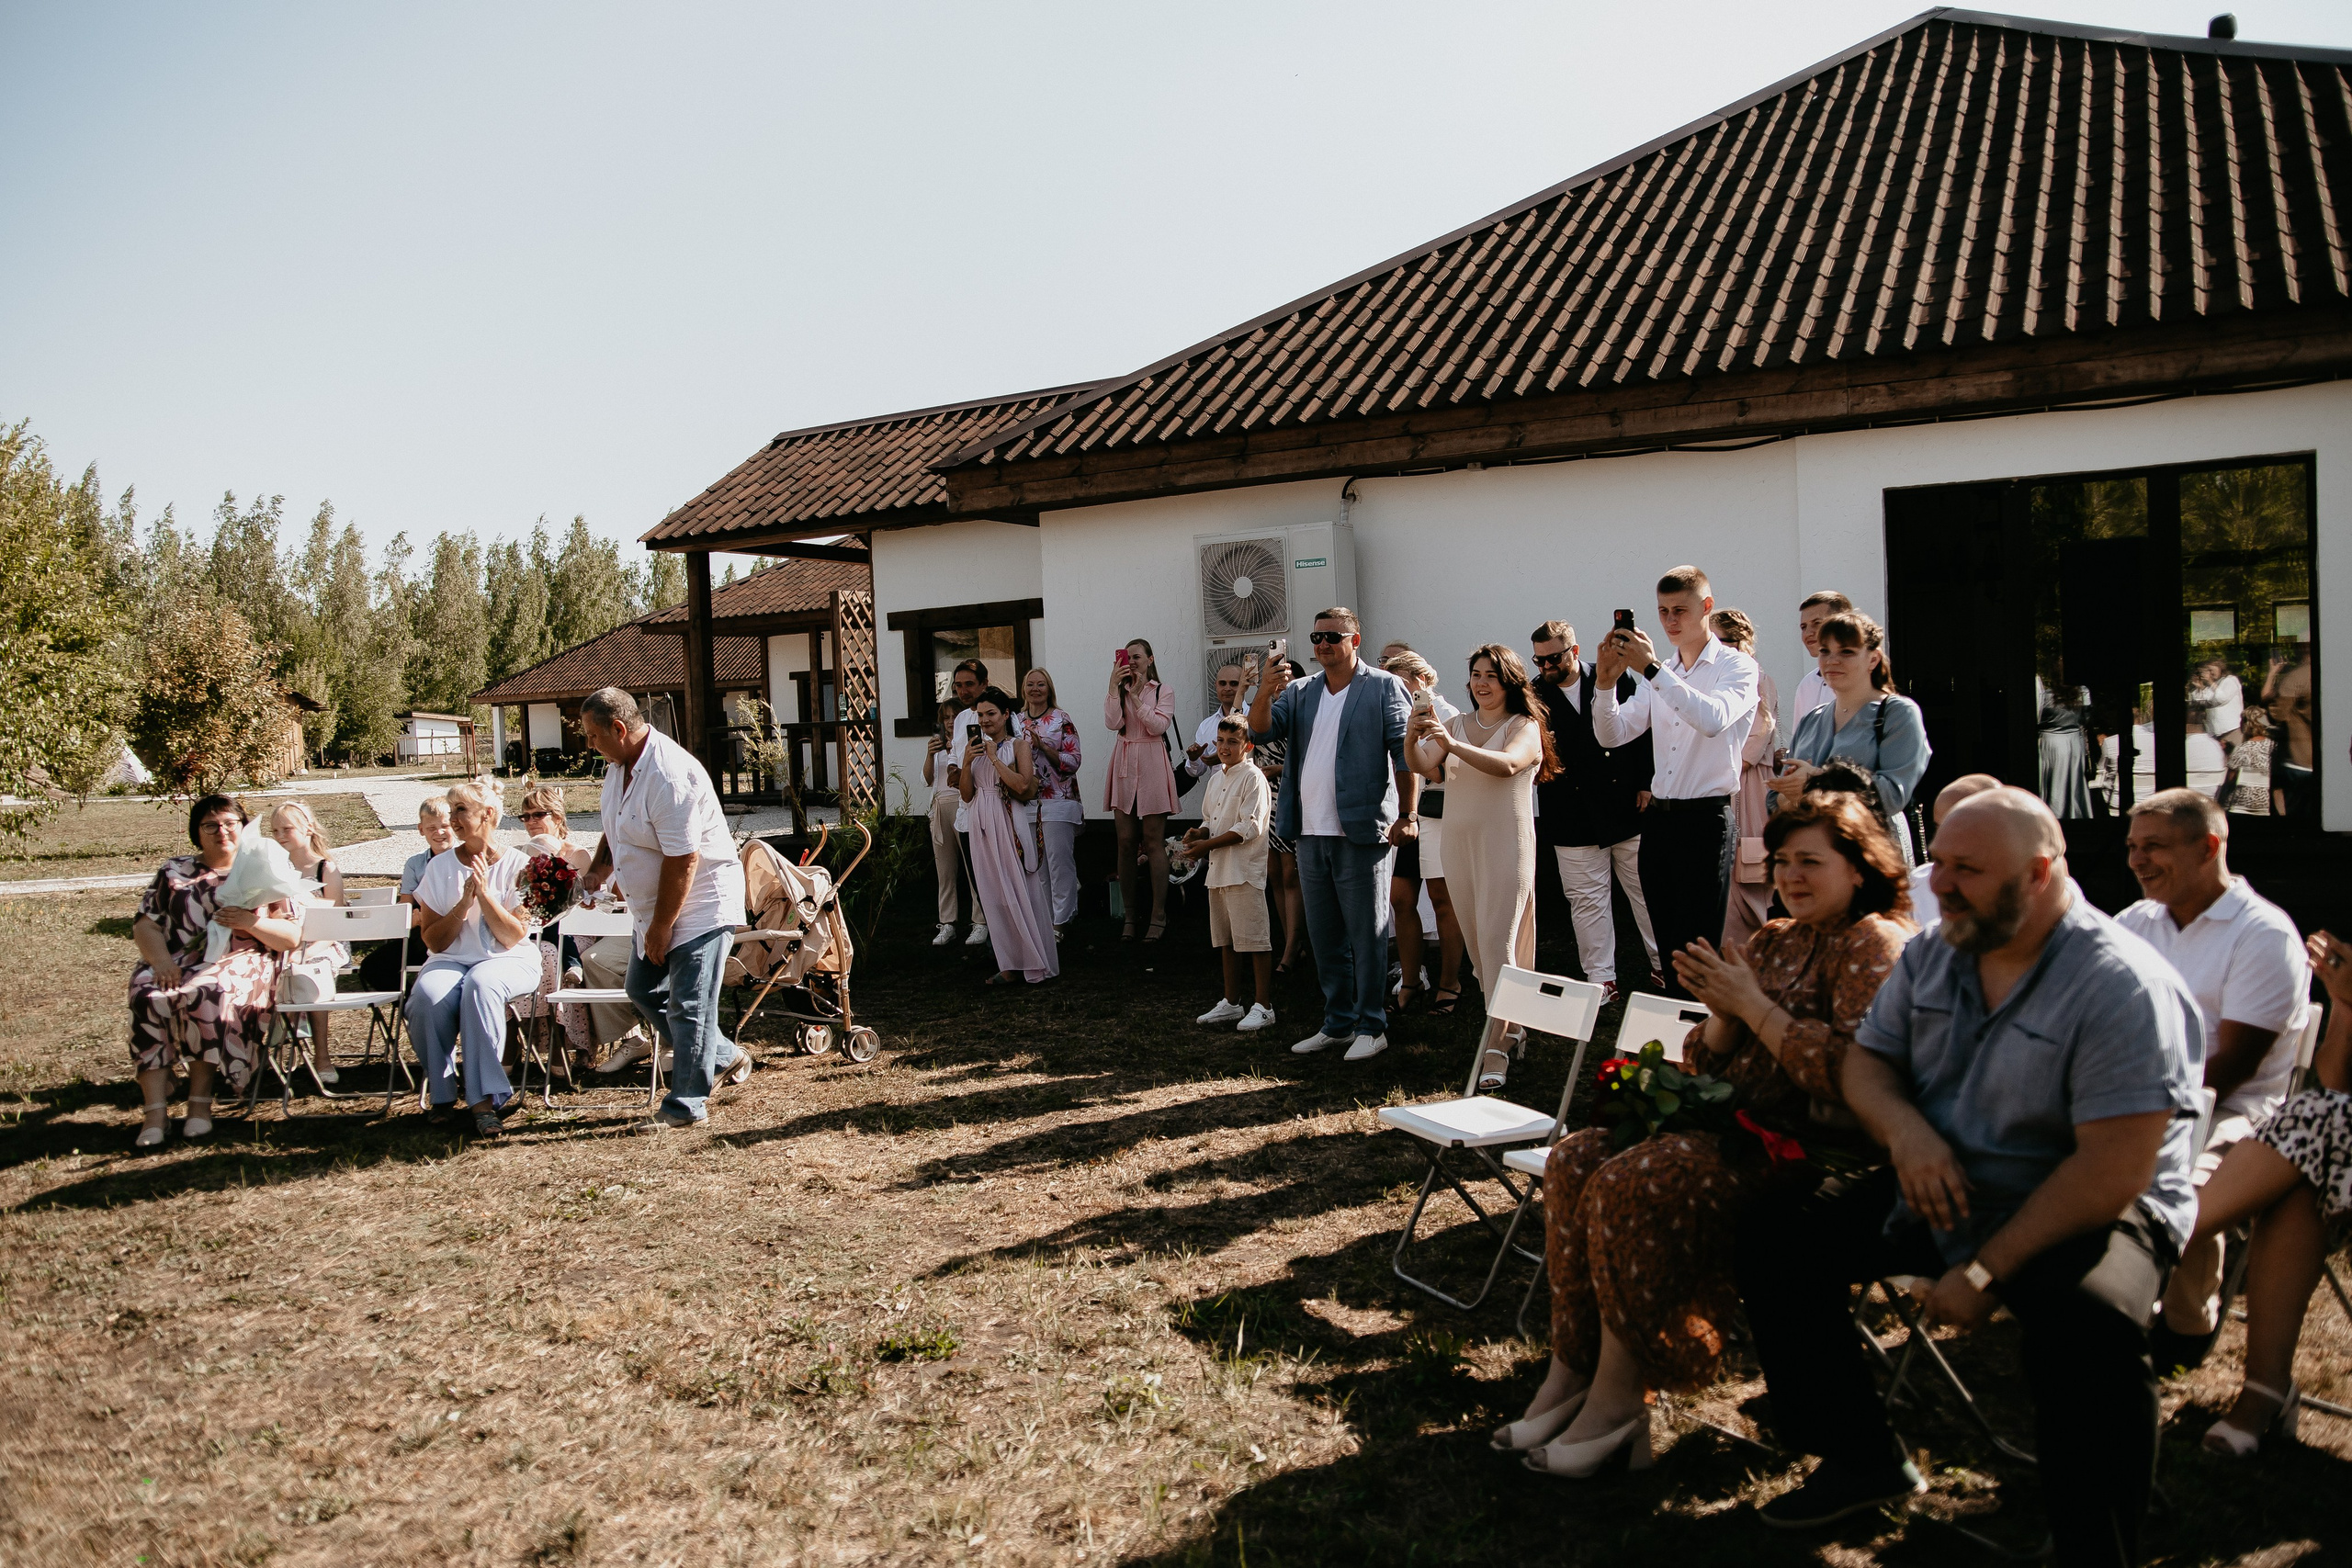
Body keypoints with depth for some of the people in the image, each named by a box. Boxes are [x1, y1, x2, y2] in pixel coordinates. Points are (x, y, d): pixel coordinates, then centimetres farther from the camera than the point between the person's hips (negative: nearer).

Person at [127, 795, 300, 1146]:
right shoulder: (173, 871, 20)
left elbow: (291, 936, 5)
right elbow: (145, 923, 9)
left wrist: (251, 922, -14)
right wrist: (161, 960, -11)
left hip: (239, 962, -3)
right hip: (177, 962, 3)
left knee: (205, 991, -35)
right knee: (148, 996, -30)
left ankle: (200, 1101, -27)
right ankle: (156, 1110, -32)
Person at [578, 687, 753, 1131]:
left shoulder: (669, 775, -26)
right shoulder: (618, 765, 6)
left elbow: (683, 860, -27)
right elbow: (615, 831, 21)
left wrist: (661, 927, -20)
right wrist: (597, 870, 1)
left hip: (699, 905, -11)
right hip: (654, 908, 11)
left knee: (688, 1005, -5)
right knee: (642, 988, 17)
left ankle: (687, 1105, 4)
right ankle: (723, 1058, 28)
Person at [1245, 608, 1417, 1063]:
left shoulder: (1384, 688, 0)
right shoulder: (1299, 693, 15)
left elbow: (1405, 752, -5)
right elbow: (1261, 731, 4)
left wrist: (1407, 814, -12)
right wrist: (1265, 690, -14)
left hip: (1361, 830, -6)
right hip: (1310, 833, 6)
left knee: (1366, 932, 0)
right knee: (1324, 936, 12)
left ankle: (1371, 1027, 8)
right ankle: (1338, 1024, 22)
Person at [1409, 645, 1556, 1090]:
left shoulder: (1524, 726, -2)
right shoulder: (1456, 723, 11)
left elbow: (1507, 765, -23)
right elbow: (1425, 767, -2)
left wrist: (1453, 745, -34)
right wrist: (1413, 737, -22)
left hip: (1506, 844, -5)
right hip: (1459, 844, 5)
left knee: (1498, 941, -12)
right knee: (1476, 943, 10)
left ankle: (1496, 1050, -13)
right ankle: (1511, 1029, 25)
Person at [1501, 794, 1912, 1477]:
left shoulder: (1873, 943, -7)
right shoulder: (1773, 941, 18)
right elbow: (1707, 1063, 16)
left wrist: (1752, 1004, -15)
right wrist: (1722, 1016, -6)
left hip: (1802, 1146, -9)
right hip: (1736, 1124, 9)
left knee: (1631, 1185, -26)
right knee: (1576, 1159, -10)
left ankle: (1616, 1401, -13)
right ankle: (1572, 1372, -8)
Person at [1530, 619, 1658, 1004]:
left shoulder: (1616, 678, 0)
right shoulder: (1535, 697, 0)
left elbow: (1645, 731, 4)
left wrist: (1648, 783, -2)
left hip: (1629, 808, 0)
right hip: (1574, 817, 0)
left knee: (1647, 891, 10)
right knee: (1587, 900, 4)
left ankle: (1665, 967, 24)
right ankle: (1602, 980, 13)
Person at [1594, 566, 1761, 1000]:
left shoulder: (1737, 666, -2)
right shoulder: (1657, 676, 15)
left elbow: (1714, 718, -23)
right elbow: (1611, 735, 7)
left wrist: (1651, 669, -27)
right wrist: (1606, 682, -10)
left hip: (1706, 819, -6)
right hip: (1658, 817, 6)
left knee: (1697, 949, -5)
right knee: (1667, 947, 11)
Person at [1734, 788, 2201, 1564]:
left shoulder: (2123, 987, -20)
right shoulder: (1931, 954, 2)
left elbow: (2114, 1172, -24)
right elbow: (1865, 1062, 10)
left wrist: (1986, 1272, -23)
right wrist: (1904, 1128, -15)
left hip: (2087, 1212, -7)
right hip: (1940, 1191, 7)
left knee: (2085, 1321, -37)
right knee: (1776, 1230, -2)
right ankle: (1861, 1458, 12)